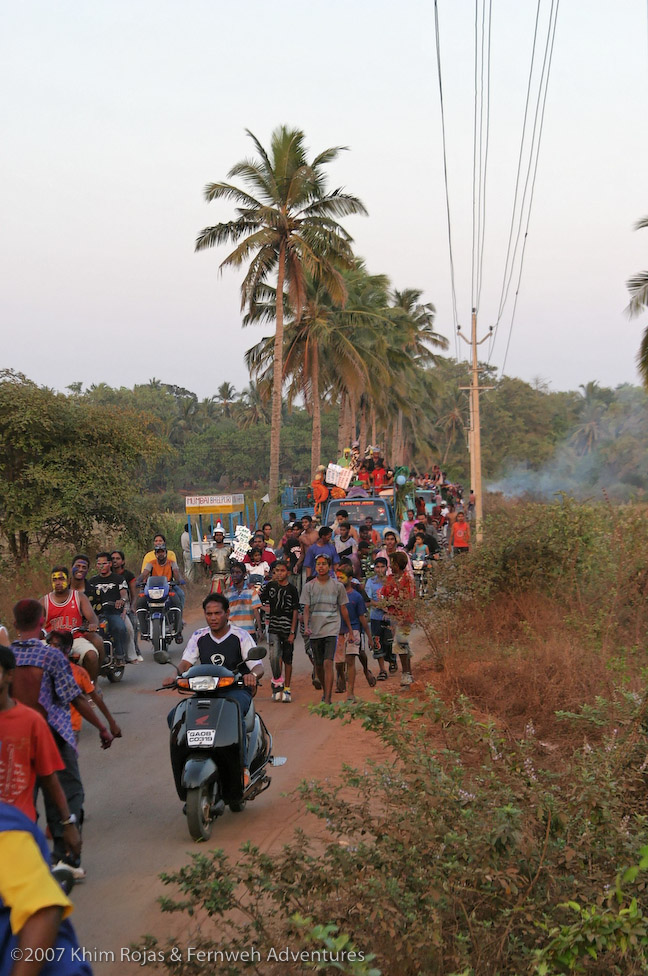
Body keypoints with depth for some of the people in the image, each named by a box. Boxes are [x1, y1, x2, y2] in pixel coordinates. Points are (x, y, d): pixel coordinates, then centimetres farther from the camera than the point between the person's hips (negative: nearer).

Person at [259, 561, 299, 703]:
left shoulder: (292, 589, -1)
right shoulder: (270, 586, 5)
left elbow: (295, 611, -2)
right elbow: (258, 598, 20)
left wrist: (292, 632, -7)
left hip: (288, 628, -1)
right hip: (274, 627, 1)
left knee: (287, 659, 4)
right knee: (274, 656, -14)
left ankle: (287, 689, 13)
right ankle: (277, 681, 6)